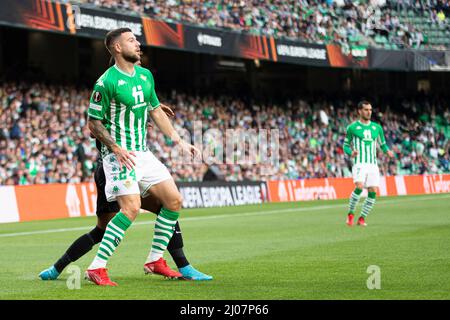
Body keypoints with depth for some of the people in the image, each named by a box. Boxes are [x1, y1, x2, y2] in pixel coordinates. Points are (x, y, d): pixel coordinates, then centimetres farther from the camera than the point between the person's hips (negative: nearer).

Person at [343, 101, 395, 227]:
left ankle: (362, 218, 7)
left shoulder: (377, 127, 13)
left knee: (373, 192, -5)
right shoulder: (352, 127, 2)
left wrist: (387, 151, -1)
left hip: (373, 165, 4)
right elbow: (346, 145, 7)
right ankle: (350, 214, -7)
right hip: (359, 163, -4)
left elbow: (383, 144, 21)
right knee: (359, 187, -24)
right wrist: (351, 152, -14)